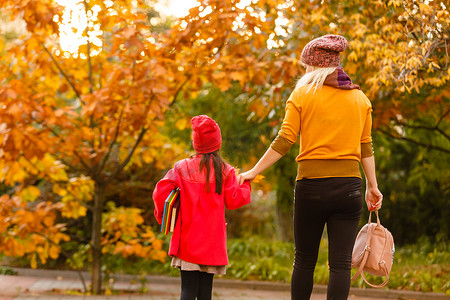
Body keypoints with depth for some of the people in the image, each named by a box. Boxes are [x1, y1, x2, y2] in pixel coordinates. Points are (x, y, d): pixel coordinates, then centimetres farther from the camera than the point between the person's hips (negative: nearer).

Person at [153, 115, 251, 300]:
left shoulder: (182, 168, 1)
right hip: (213, 242, 1)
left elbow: (160, 193, -7)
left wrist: (162, 216, 10)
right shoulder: (225, 171, 1)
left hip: (188, 242, 0)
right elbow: (233, 201, -1)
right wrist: (246, 184, 17)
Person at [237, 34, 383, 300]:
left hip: (311, 183, -2)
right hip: (349, 185, 2)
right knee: (341, 263, -1)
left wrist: (253, 172, 3)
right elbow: (365, 148, 10)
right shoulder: (360, 98, 9)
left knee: (304, 260, 11)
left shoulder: (302, 94, 0)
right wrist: (373, 187, 17)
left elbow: (284, 142, -5)